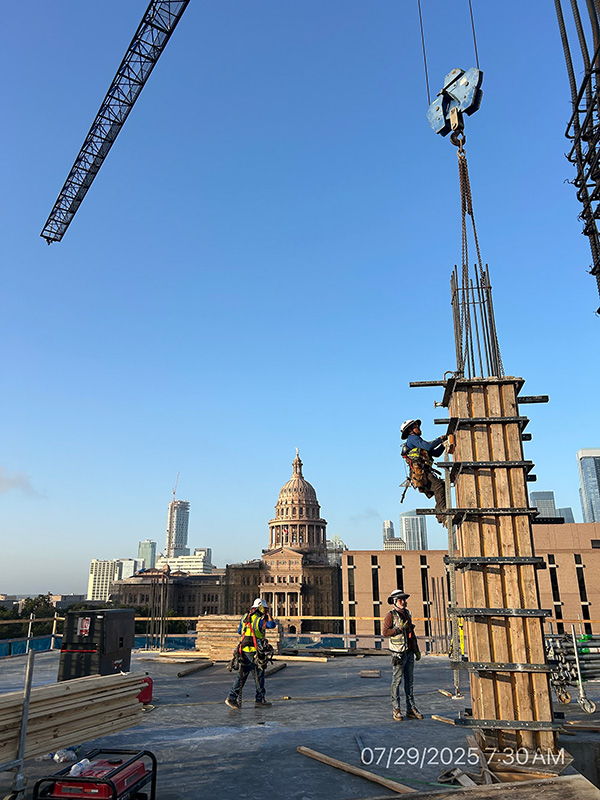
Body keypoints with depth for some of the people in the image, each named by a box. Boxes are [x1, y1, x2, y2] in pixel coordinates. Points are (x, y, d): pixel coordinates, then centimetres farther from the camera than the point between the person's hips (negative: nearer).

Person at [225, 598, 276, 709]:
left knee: (242, 675, 10)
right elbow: (272, 624, -11)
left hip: (243, 650, 7)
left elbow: (239, 631, 21)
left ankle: (232, 697, 4)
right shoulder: (259, 620, -12)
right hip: (254, 651, -7)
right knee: (259, 675, 5)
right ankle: (259, 700, 12)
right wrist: (268, 614, 1)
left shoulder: (245, 618, 11)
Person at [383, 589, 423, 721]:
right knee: (397, 681, -1)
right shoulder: (391, 615, -7)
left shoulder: (407, 614, 14)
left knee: (409, 681, 10)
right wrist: (400, 628, -20)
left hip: (409, 653, 7)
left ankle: (411, 709, 16)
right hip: (399, 654, -7)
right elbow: (385, 632, -15)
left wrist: (417, 651, 20)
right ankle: (396, 710, 6)